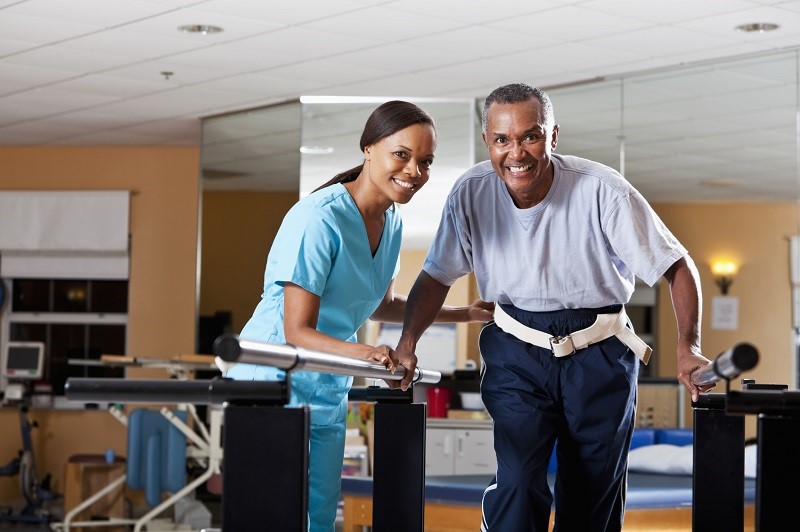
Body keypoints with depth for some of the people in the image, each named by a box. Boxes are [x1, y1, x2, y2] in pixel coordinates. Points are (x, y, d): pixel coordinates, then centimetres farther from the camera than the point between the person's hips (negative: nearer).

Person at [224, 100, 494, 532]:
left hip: (328, 392, 8)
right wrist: (364, 353, -39)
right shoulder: (319, 220, -23)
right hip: (273, 383, -8)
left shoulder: (391, 222, 3)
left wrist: (465, 314, 16)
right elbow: (297, 331, -23)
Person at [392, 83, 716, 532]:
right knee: (518, 482, -16)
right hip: (516, 351, 1)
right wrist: (408, 342, -15)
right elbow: (437, 276, 1)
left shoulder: (602, 190, -19)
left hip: (600, 356, -1)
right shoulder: (471, 193, -11)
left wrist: (689, 346, -24)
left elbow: (677, 266, -12)